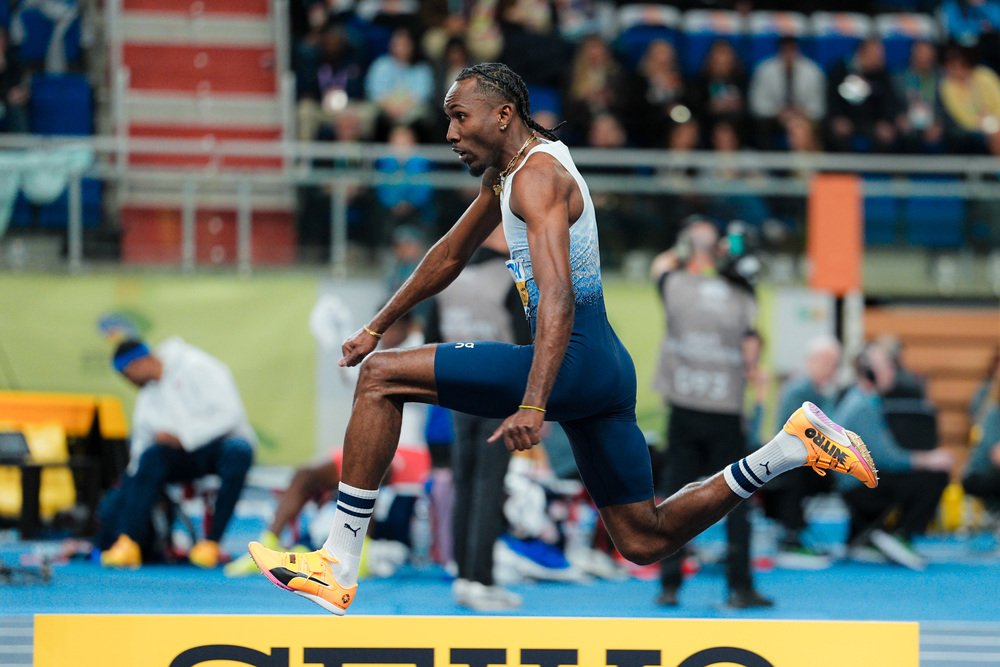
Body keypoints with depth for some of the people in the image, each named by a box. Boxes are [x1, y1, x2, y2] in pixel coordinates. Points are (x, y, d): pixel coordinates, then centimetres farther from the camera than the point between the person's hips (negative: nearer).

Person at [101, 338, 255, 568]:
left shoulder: (196, 366, -8)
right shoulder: (147, 396, 14)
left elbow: (230, 412, -16)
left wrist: (182, 437, -18)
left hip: (226, 439, -5)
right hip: (186, 457, 5)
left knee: (237, 452, -39)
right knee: (151, 456, -26)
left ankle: (212, 542, -35)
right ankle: (129, 541, -39)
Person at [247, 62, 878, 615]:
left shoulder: (538, 174, -12)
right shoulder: (503, 173, 18)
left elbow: (558, 295, -25)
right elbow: (449, 257, 32)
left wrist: (532, 405, -35)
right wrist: (377, 327, 32)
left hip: (577, 361, -10)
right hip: (606, 371, 10)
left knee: (382, 377, -10)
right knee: (645, 540, 14)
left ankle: (336, 570, -13)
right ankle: (795, 446, 12)